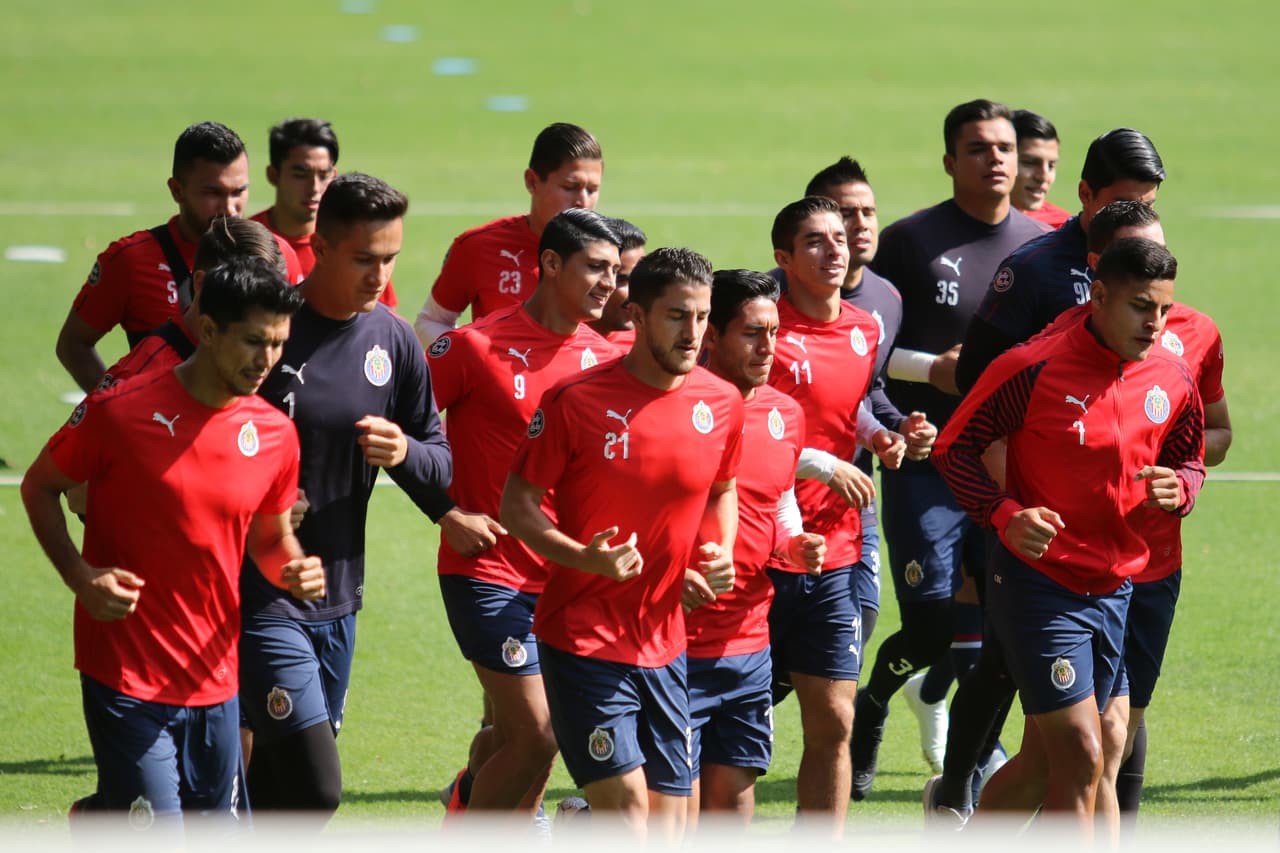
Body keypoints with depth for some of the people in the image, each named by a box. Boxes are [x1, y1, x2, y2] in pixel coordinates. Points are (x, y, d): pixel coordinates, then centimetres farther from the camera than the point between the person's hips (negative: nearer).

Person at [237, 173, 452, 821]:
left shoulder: (393, 342, 6)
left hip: (337, 598, 6)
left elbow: (443, 472, 11)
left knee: (275, 786, 12)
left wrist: (405, 452, -10)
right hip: (257, 594, -6)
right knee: (313, 787, -15)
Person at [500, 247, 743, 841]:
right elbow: (517, 504, -6)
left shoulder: (722, 404, 3)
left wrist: (720, 554, 1)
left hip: (664, 642, 5)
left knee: (668, 814, 5)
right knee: (626, 803, -13)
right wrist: (584, 557, -23)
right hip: (583, 633, -5)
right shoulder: (576, 400, -11)